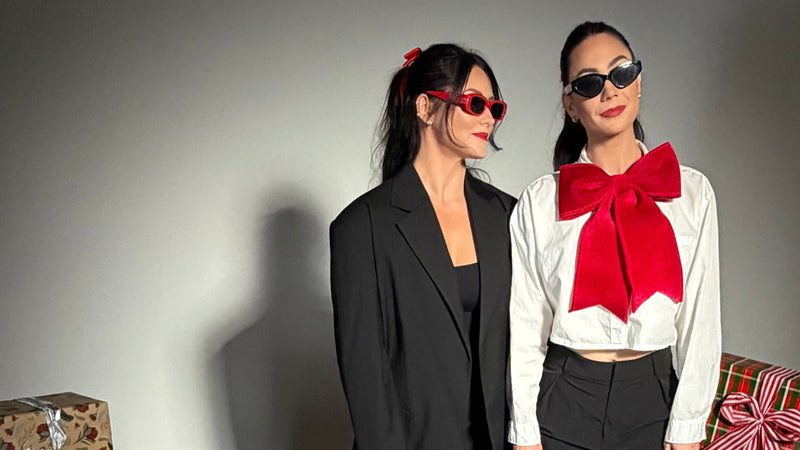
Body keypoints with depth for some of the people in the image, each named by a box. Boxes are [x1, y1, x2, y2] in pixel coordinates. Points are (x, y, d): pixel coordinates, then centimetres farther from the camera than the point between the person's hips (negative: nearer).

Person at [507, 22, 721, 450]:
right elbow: (525, 326, -2)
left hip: (654, 394, 1)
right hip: (564, 395, -1)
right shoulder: (539, 201, -3)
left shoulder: (692, 192, -1)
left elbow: (700, 319, -1)